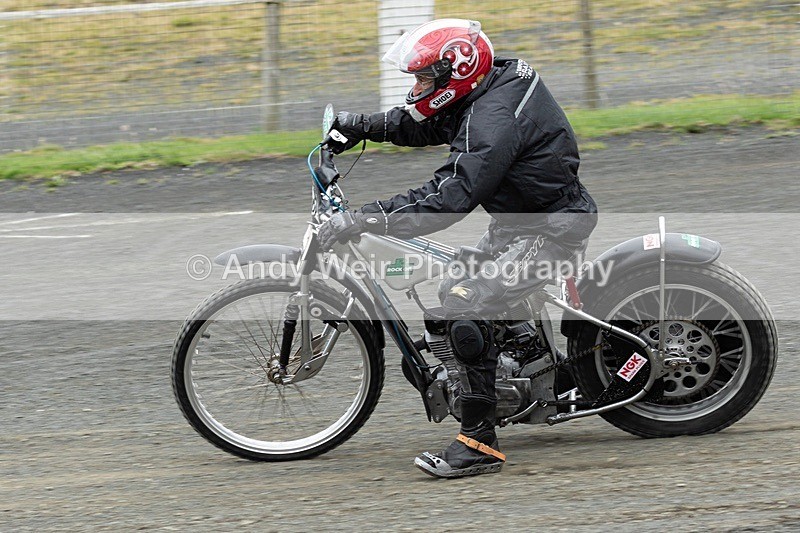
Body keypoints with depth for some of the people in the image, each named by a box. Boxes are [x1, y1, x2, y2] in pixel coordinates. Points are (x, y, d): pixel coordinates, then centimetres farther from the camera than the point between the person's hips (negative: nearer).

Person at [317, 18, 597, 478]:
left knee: (465, 303, -24)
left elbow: (449, 200, -34)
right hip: (520, 223, 11)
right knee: (448, 288, 19)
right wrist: (364, 126, 9)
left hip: (548, 233, -11)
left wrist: (363, 220, -36)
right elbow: (427, 125, 22)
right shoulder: (490, 87, 5)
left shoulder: (494, 119, -26)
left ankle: (480, 443, -23)